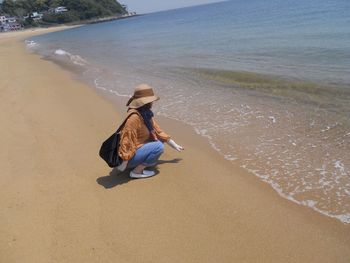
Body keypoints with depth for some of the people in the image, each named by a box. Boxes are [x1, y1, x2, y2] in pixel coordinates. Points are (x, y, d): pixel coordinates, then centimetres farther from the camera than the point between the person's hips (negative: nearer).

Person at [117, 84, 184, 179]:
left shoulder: (147, 114, 5)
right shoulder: (134, 117, -25)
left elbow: (158, 131, 13)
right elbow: (127, 140, -25)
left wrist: (175, 145, 17)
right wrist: (124, 163, -24)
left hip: (138, 148, 9)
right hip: (130, 157, -9)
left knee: (159, 140, 10)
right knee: (158, 147, -19)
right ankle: (136, 171, -11)